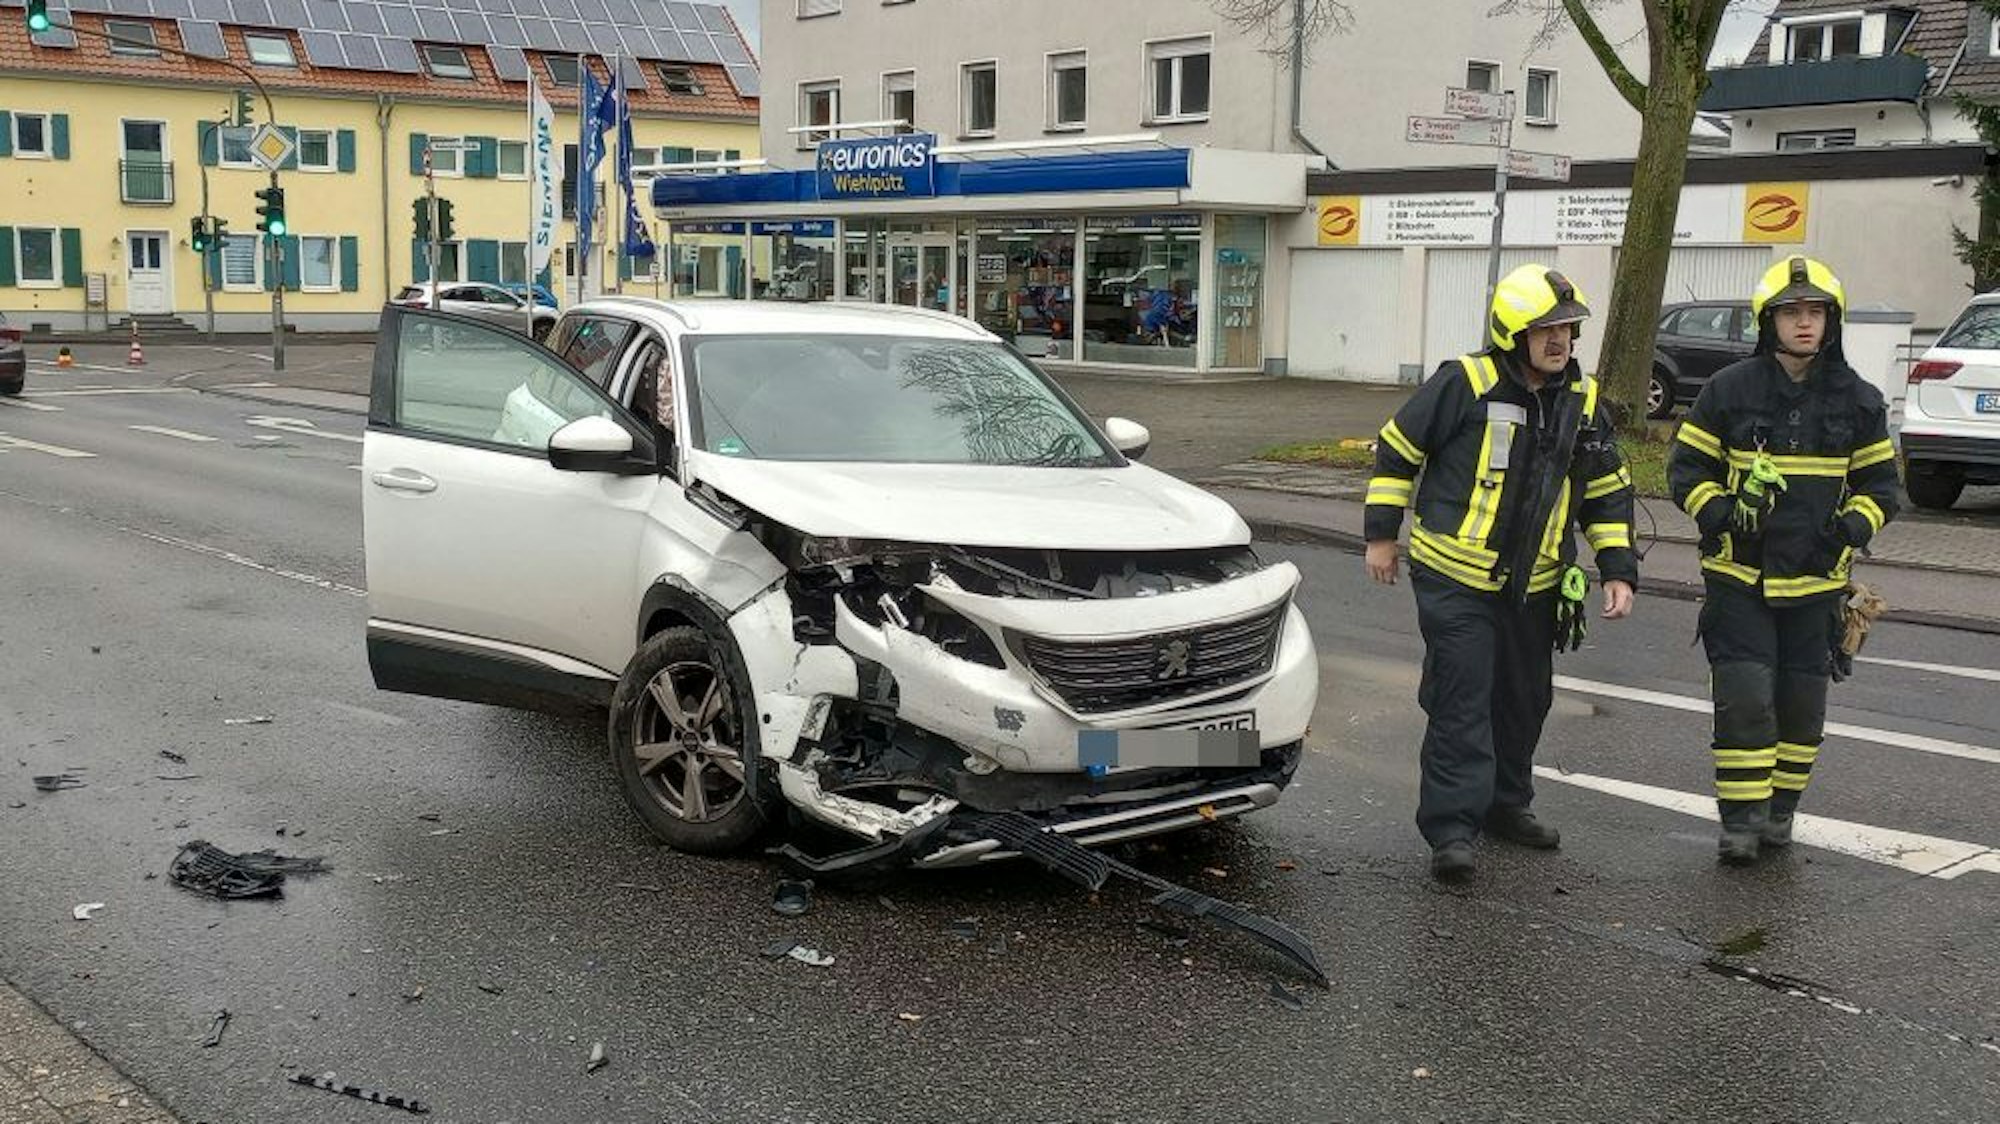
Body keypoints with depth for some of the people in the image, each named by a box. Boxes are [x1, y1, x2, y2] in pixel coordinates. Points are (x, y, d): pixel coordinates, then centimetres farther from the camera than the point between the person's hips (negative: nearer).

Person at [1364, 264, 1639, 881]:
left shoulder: (1583, 401, 6)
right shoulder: (1464, 384, -12)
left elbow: (1608, 493, 13)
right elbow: (1396, 449, -4)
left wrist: (1619, 569, 6)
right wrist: (1382, 534, -2)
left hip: (1532, 587, 6)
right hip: (1455, 577, -6)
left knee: (1524, 700, 16)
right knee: (1462, 701, -9)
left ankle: (1505, 804, 33)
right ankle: (1451, 828, -5)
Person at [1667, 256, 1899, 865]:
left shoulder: (1859, 401, 3)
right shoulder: (1729, 389, -3)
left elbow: (1879, 482, 12)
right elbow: (1688, 466, 3)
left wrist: (1854, 526, -8)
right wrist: (1717, 512, -15)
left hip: (1817, 580, 2)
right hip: (1739, 578, -2)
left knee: (1801, 704, 10)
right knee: (1744, 699, -9)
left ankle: (1780, 807, 28)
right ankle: (1741, 818, 1)